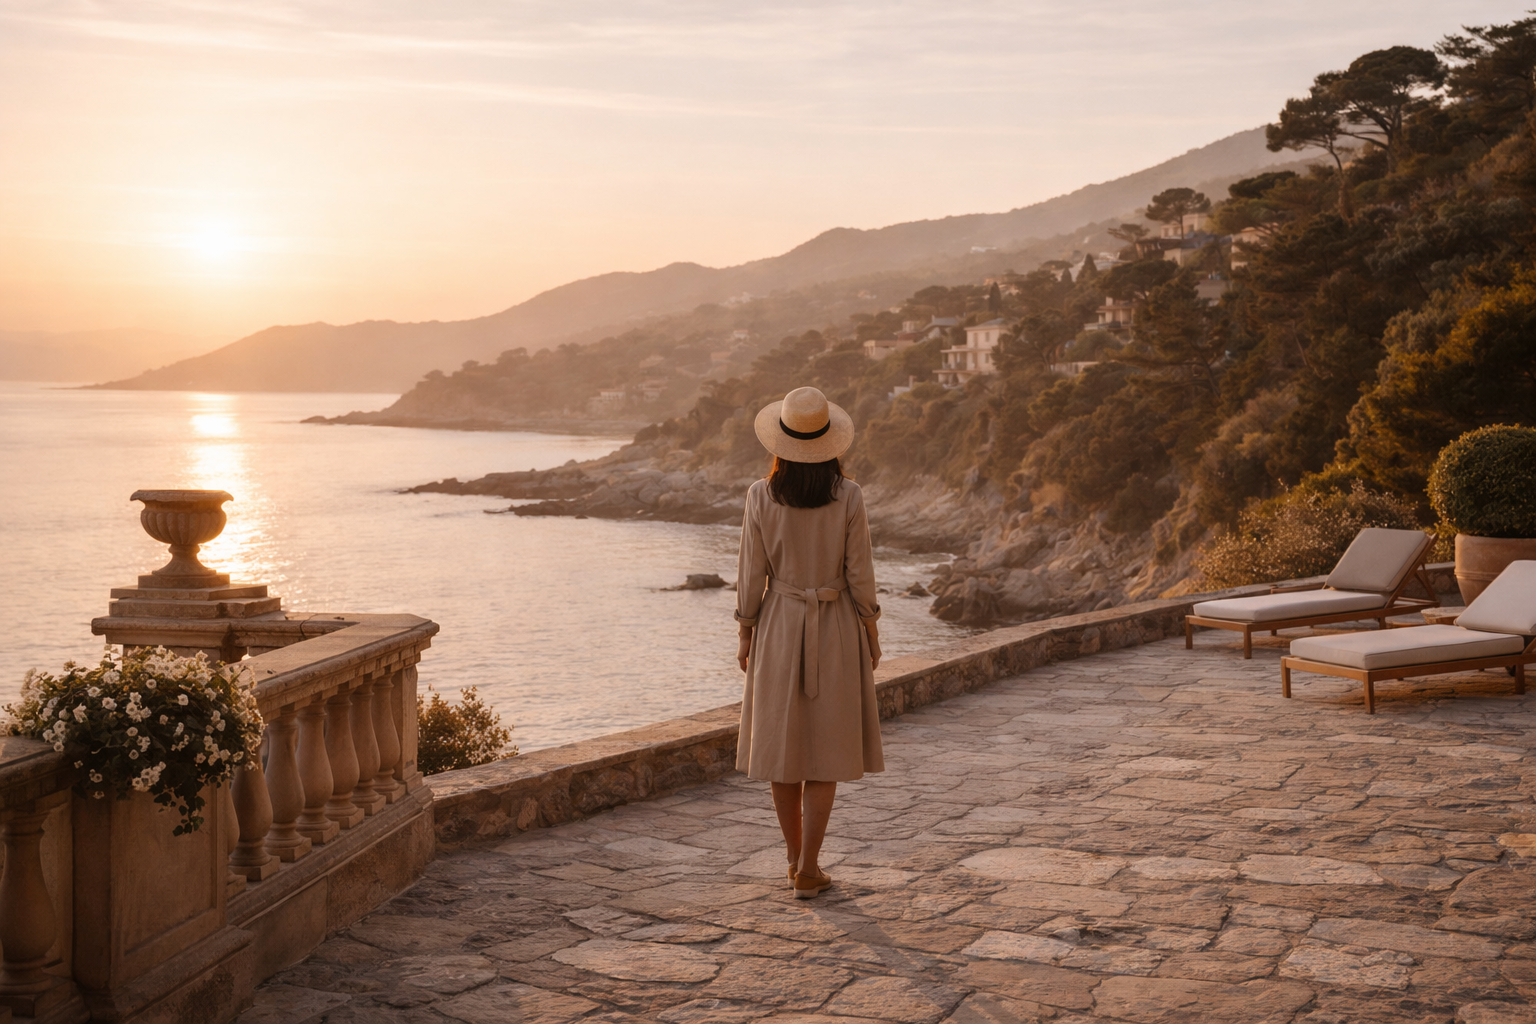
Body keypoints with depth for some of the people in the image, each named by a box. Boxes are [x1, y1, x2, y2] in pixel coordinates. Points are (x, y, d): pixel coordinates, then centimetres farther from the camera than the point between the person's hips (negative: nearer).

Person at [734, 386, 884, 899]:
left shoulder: (762, 497, -9)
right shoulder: (848, 497, -11)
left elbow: (751, 576, -5)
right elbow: (859, 575, -7)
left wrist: (745, 637, 7)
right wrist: (871, 637, 6)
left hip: (779, 627, 1)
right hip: (836, 627, -1)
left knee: (783, 744, 13)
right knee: (826, 747, 6)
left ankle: (796, 858, 23)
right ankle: (809, 867, 4)